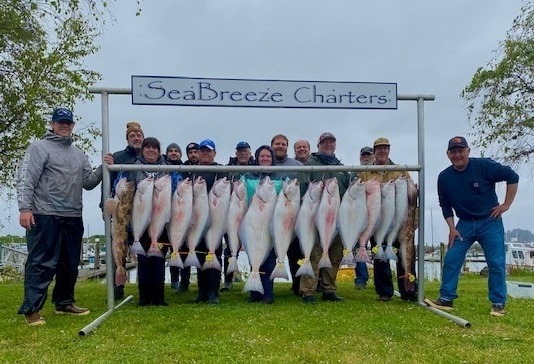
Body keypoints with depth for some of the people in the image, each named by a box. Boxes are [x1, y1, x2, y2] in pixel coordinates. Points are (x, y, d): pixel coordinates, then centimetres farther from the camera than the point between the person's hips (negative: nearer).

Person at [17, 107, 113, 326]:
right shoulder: (39, 148, -1)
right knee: (42, 263, -7)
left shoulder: (78, 154, 19)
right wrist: (25, 208, -18)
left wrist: (102, 168, -1)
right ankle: (31, 309, -1)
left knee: (70, 264, 13)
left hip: (73, 217, 7)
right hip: (45, 217, -7)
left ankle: (64, 303, 25)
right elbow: (25, 180, -8)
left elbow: (88, 182, 15)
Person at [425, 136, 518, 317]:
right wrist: (452, 228, -1)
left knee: (496, 263, -4)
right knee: (451, 259, -4)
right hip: (464, 224, 3)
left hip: (490, 222, -3)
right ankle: (446, 299, 5)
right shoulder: (444, 177, -4)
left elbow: (512, 176, -9)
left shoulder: (484, 166, -15)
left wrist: (506, 204, -9)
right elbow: (445, 205, 6)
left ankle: (498, 304, 8)